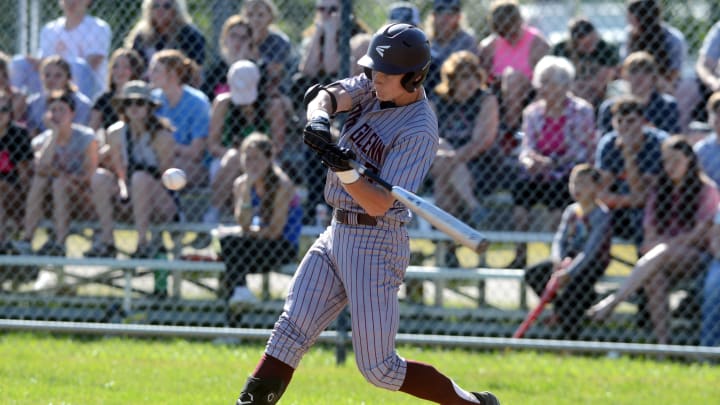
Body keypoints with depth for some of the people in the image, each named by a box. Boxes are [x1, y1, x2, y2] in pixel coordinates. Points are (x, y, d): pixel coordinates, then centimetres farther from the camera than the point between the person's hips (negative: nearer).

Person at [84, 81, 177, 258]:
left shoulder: (161, 136, -13)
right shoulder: (115, 133, 2)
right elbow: (120, 172, 6)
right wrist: (123, 190, -17)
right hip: (130, 205, 4)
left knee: (140, 178, -34)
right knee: (99, 176, -19)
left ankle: (143, 243, -27)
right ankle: (106, 240, -18)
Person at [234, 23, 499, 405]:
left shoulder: (419, 131, -19)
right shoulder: (374, 86, 4)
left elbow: (379, 204, -23)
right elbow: (330, 95, -11)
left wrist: (346, 172, -39)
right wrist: (319, 116, -33)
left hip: (376, 243, -7)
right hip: (338, 232, 7)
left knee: (379, 369, -5)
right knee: (290, 331, -5)